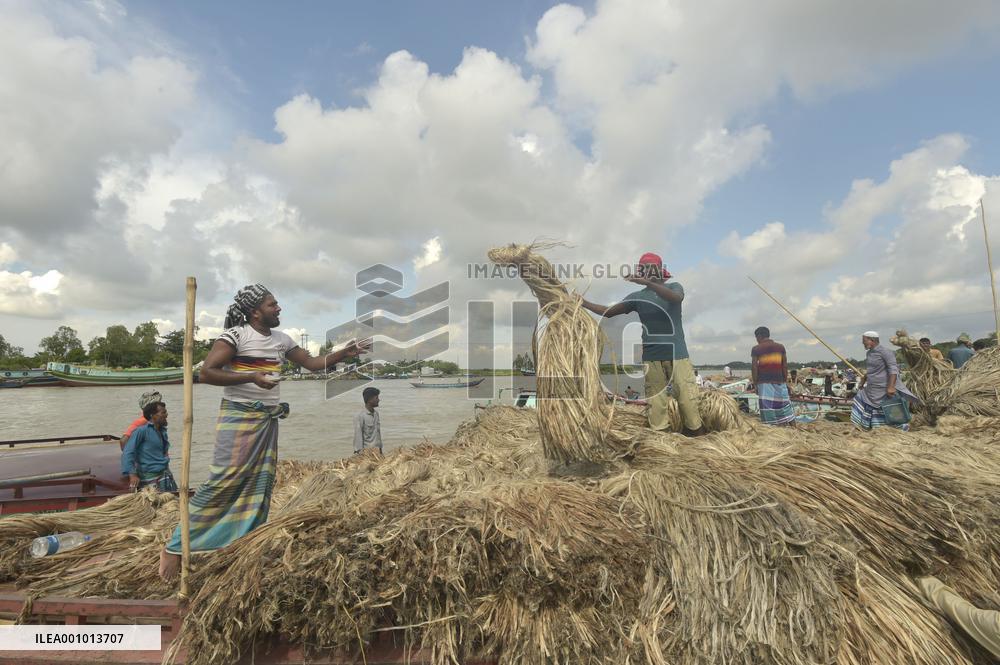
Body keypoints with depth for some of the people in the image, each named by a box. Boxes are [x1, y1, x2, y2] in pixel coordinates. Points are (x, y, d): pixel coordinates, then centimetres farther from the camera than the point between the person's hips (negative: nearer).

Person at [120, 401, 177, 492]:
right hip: (150, 477, -7)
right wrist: (132, 474, -24)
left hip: (166, 475, 7)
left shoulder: (162, 431, 10)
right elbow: (127, 453, -16)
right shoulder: (141, 431, -12)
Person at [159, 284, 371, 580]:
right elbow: (206, 373, -16)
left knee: (261, 484, 7)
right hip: (238, 416, -7)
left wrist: (345, 353, 2)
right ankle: (174, 547, 7)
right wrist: (251, 377, -23)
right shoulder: (236, 335, -10)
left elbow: (313, 363, 14)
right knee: (223, 481, -9)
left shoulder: (281, 339, 10)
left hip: (268, 420, 7)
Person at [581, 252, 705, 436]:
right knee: (656, 400, -1)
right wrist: (583, 303, 6)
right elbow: (608, 312, 14)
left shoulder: (673, 287, 6)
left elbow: (676, 298, -19)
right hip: (651, 356, 2)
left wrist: (648, 283, -30)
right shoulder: (637, 296, 12)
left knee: (687, 397, -5)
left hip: (677, 353, -2)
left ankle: (699, 438, 5)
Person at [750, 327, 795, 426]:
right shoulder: (780, 347, 7)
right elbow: (785, 366, 6)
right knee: (783, 409, 10)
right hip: (779, 382, 3)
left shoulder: (756, 349, -2)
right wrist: (785, 381, 13)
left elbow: (754, 368, -5)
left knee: (767, 410, -2)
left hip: (764, 383, -3)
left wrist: (755, 384, 1)